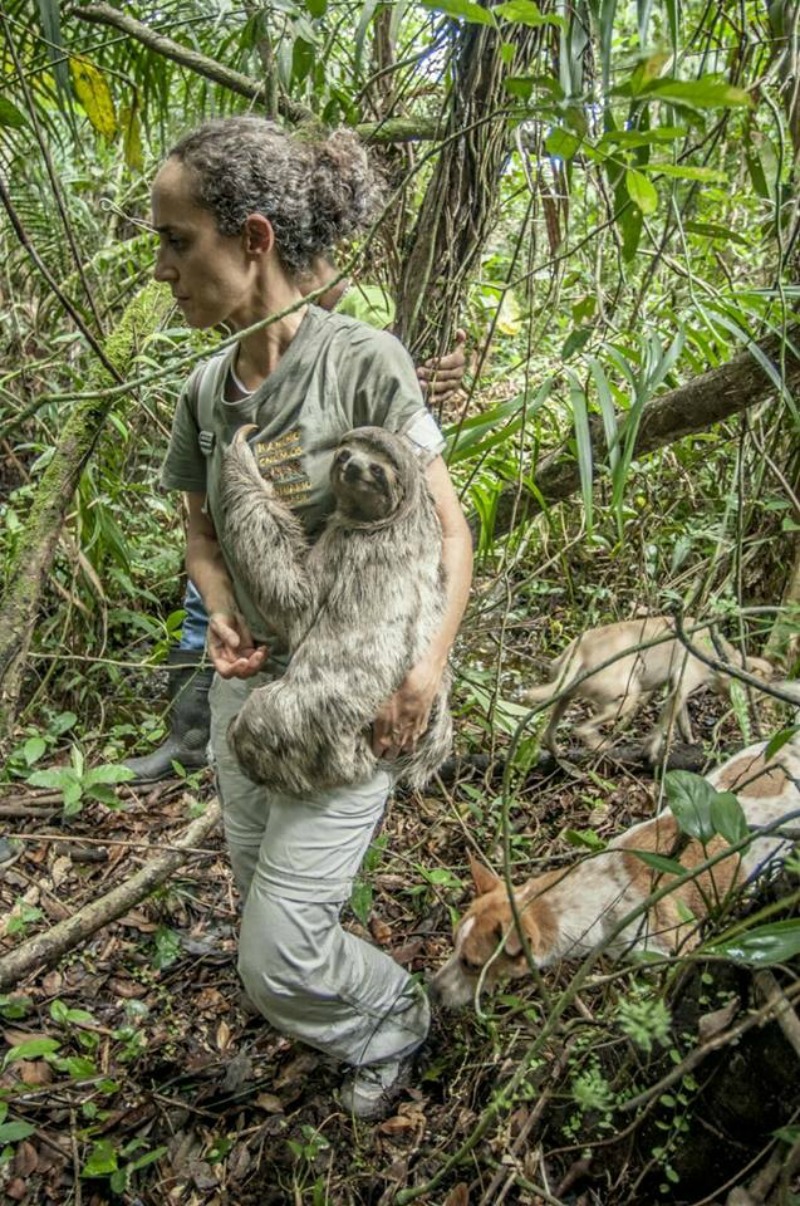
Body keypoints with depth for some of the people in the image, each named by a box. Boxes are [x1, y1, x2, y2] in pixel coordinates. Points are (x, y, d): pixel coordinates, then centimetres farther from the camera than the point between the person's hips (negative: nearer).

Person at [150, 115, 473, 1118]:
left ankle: (391, 1021, 32)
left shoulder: (364, 362, -16)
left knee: (277, 957, -2)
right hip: (247, 681, 6)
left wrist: (426, 666, -23)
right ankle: (372, 1027, 52)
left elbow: (448, 529, -11)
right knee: (264, 899, 21)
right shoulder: (207, 388, 1)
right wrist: (221, 614, -8)